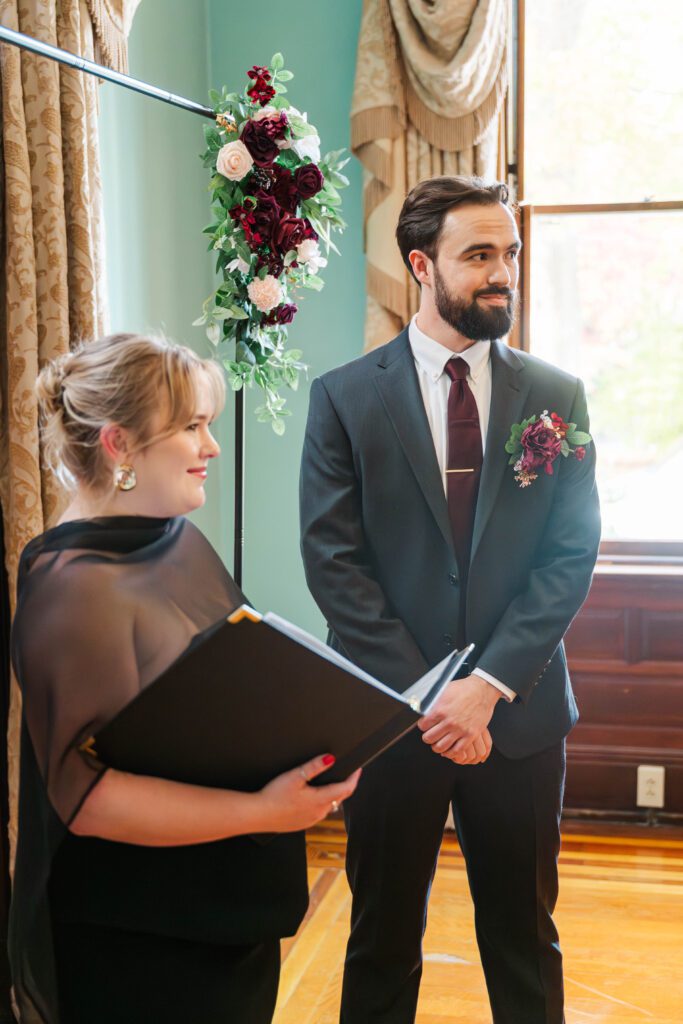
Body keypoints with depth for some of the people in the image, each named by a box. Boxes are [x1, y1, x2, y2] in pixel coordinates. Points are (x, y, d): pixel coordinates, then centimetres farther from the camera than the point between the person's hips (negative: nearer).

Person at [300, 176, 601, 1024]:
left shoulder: (556, 396, 3)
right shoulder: (346, 397, -3)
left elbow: (572, 555, -3)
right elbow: (332, 560, -8)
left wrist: (489, 685, -14)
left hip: (519, 713, 2)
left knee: (524, 938, 16)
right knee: (383, 940, 14)